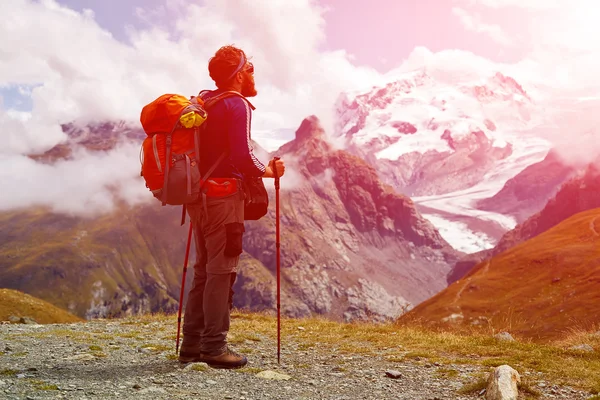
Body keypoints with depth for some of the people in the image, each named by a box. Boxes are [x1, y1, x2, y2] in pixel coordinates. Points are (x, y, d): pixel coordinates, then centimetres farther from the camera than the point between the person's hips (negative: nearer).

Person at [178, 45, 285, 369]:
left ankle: (192, 345, 20)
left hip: (199, 193, 9)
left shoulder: (202, 102, 15)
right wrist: (268, 171, -4)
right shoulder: (237, 105, -10)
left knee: (203, 269, 15)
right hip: (224, 194, -9)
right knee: (222, 270, -2)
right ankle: (214, 347, 3)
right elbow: (242, 157, -20)